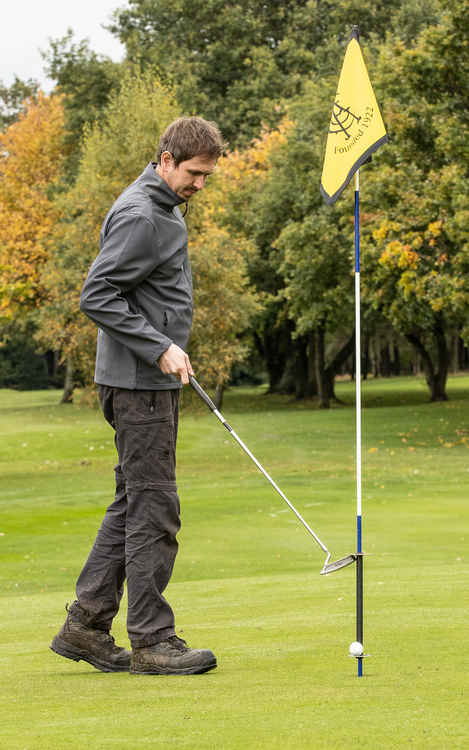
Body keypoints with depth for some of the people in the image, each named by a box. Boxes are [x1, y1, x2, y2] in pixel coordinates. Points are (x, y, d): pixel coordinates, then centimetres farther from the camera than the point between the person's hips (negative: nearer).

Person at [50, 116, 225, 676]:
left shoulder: (163, 209, 16)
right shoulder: (139, 217, -16)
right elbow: (97, 296, -21)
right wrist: (160, 347, -21)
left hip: (154, 380, 10)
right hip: (137, 383, -10)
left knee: (133, 504, 11)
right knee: (154, 508, -7)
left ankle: (85, 626, 14)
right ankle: (152, 641, -2)